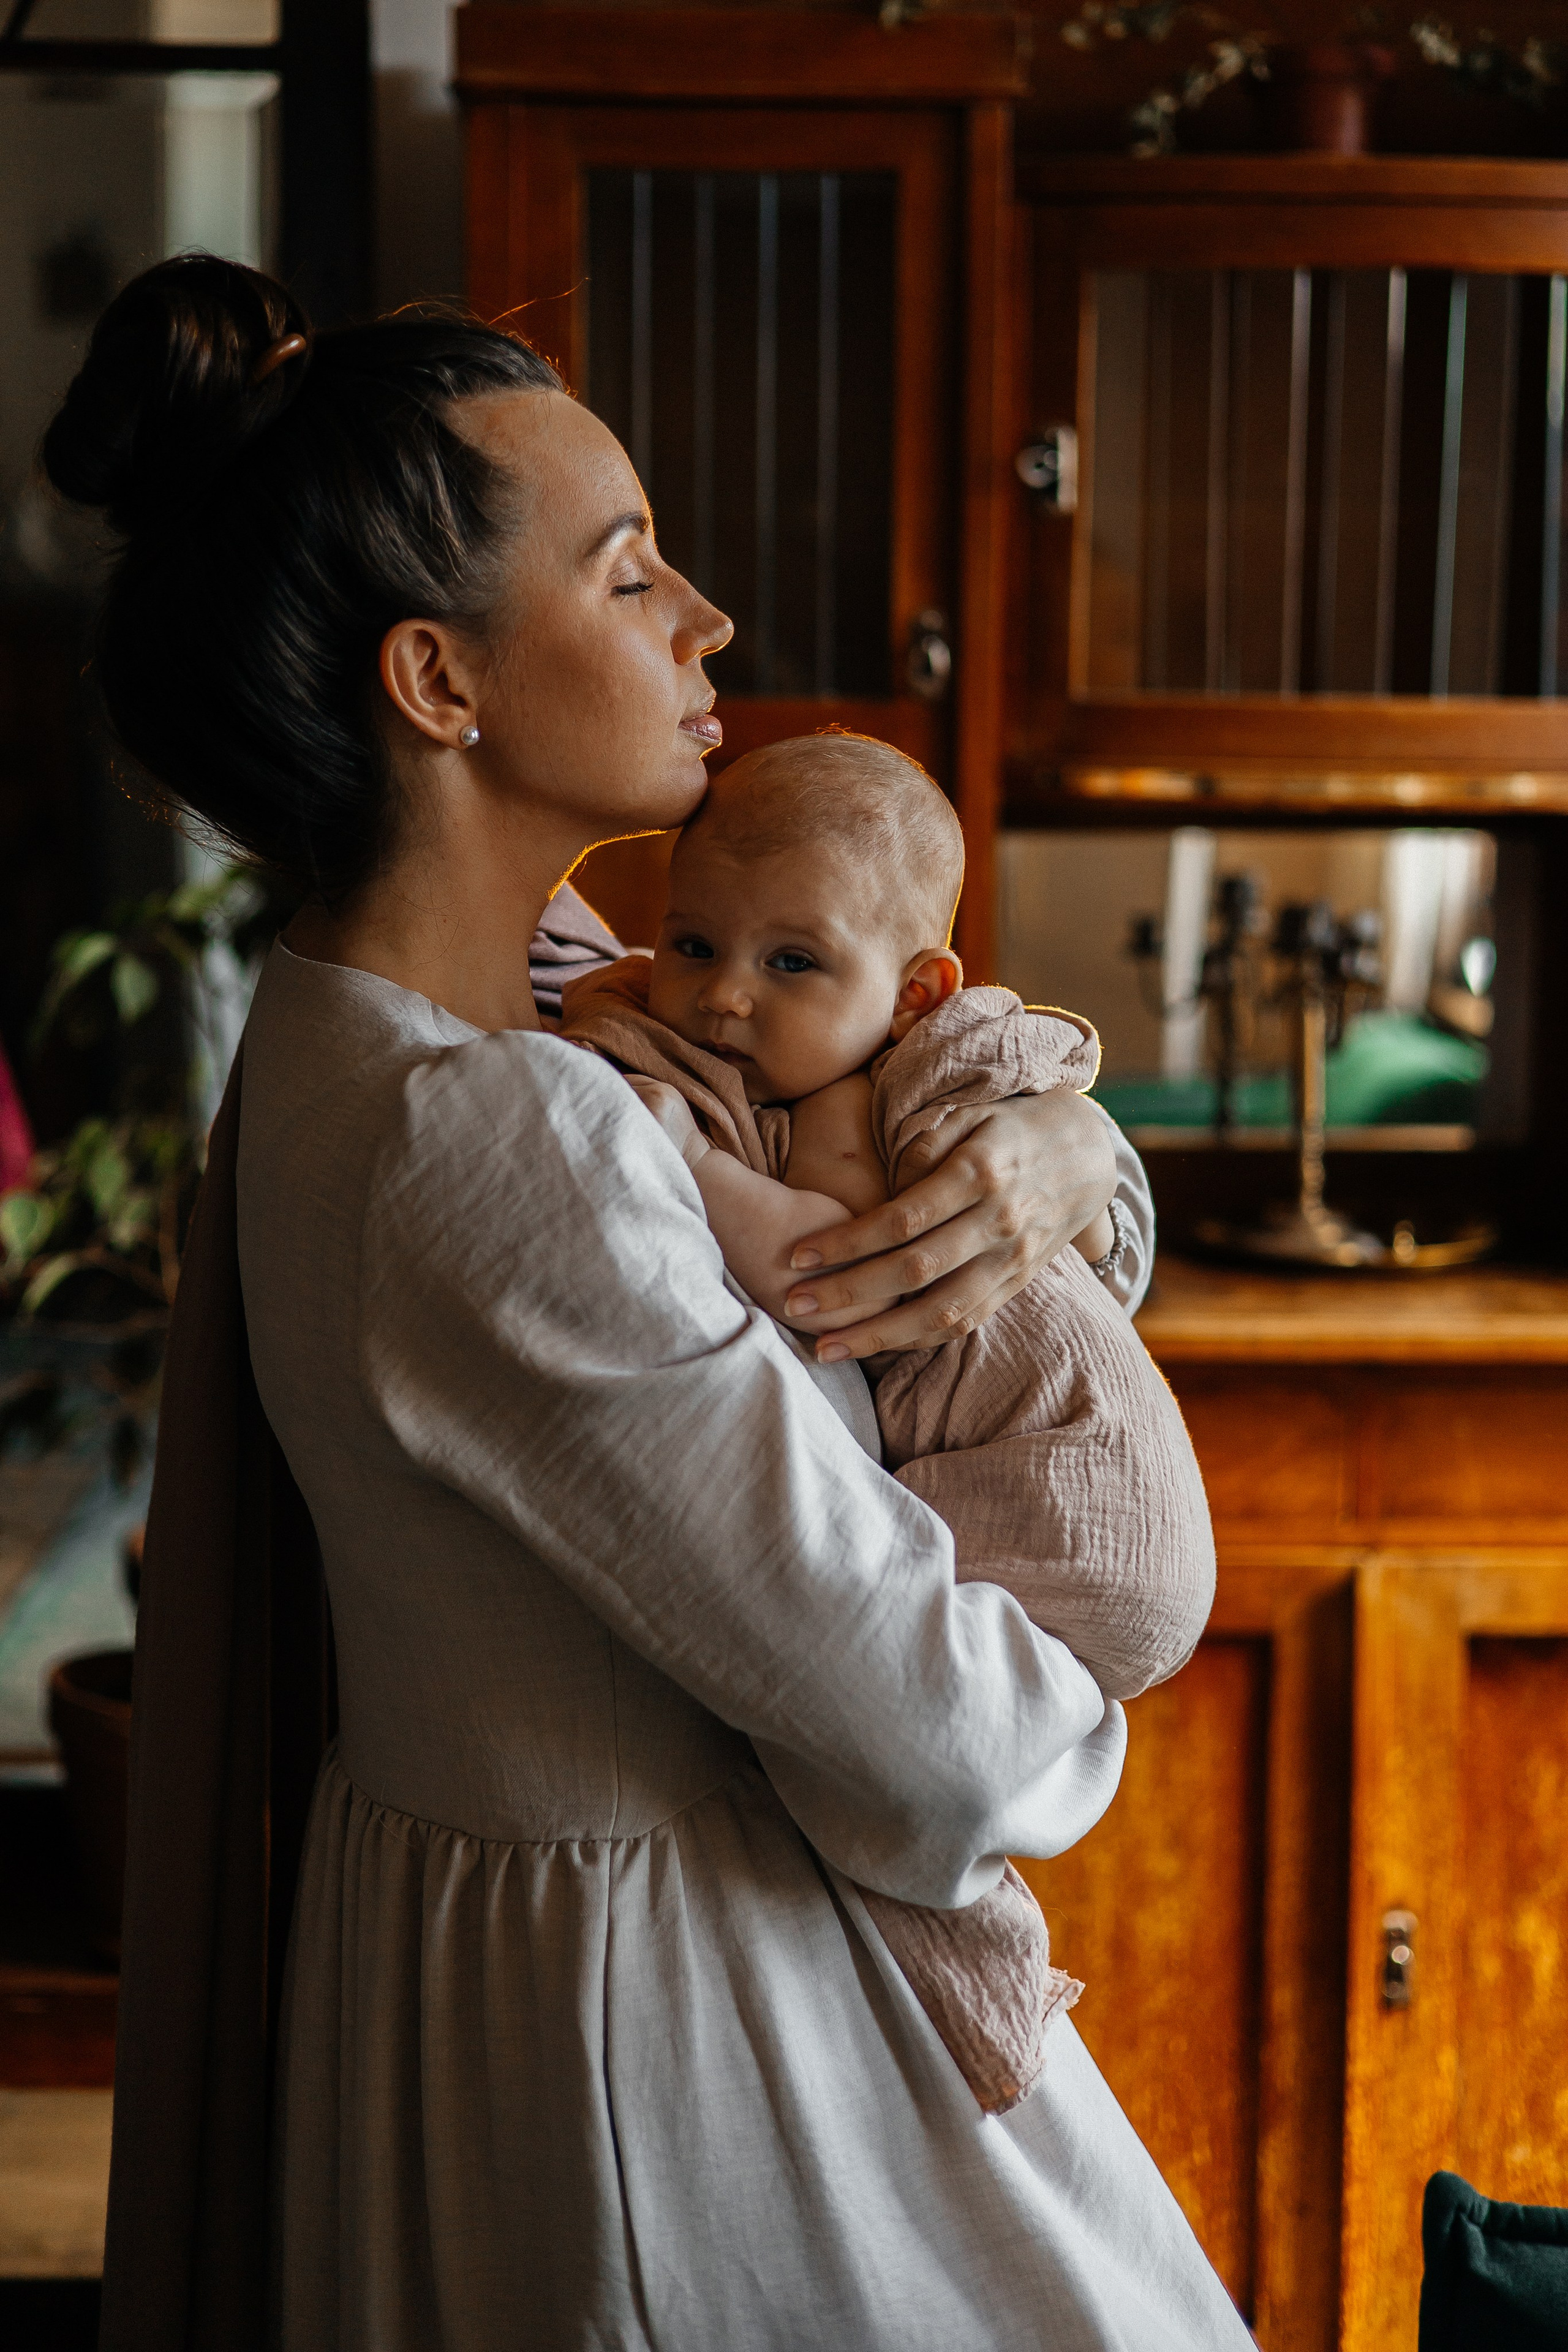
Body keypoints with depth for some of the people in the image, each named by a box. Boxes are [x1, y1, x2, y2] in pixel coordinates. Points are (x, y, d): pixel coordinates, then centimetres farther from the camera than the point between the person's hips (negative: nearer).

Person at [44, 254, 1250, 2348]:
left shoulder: (348, 1026, 0)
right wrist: (1063, 1708, -4)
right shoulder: (495, 1151, -30)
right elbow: (945, 1763, -26)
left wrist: (1051, 1162, -12)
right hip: (667, 2019, -9)